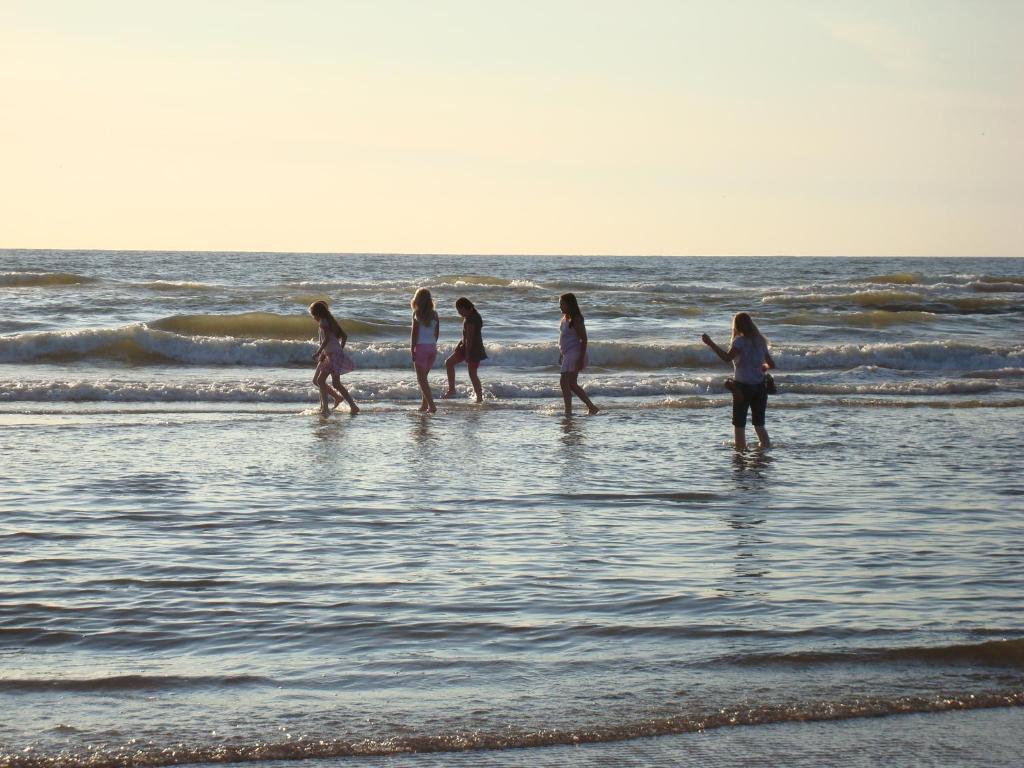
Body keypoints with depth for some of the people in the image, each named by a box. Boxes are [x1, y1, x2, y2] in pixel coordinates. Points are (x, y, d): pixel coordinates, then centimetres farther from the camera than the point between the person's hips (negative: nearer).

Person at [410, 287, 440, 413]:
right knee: (423, 377, 19)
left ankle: (431, 405, -11)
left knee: (421, 378, -1)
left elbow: (414, 333, -11)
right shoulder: (434, 314, 5)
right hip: (432, 347, 6)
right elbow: (437, 333, 9)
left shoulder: (417, 314, -10)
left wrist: (412, 350, -6)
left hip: (421, 347, -6)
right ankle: (424, 404, 19)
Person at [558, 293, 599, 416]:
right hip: (567, 354, 10)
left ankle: (568, 411, -10)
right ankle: (592, 407, 22)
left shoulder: (576, 319, -16)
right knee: (572, 384, 14)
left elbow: (584, 339, -18)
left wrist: (581, 359, -22)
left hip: (574, 354, -10)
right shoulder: (565, 317, 10)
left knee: (564, 382, -13)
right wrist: (561, 355, 21)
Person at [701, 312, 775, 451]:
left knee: (739, 425, 3)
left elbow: (727, 358, -26)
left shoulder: (740, 340, -11)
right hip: (759, 386, 6)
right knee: (759, 425, 15)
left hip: (743, 387, -6)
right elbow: (771, 364, 16)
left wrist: (711, 344, -24)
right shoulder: (760, 341, 9)